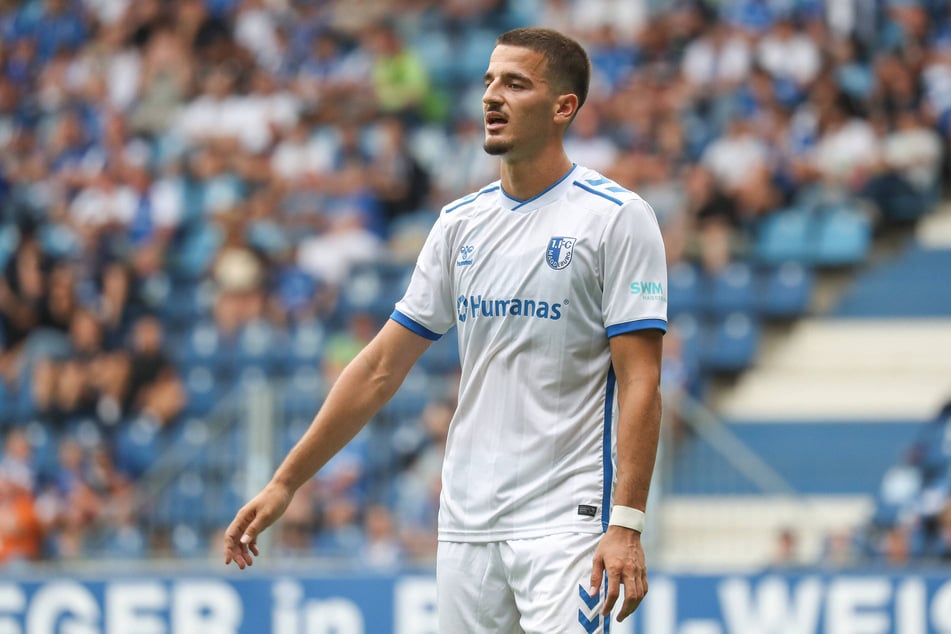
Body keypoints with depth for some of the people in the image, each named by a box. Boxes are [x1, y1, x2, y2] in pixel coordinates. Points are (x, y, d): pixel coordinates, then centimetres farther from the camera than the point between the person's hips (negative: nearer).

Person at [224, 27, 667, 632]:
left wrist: (627, 524, -19)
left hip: (566, 523, -6)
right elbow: (382, 367, 14)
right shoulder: (461, 222, 11)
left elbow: (640, 383, -10)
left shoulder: (617, 217, -6)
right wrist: (285, 482, 12)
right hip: (466, 524, 6)